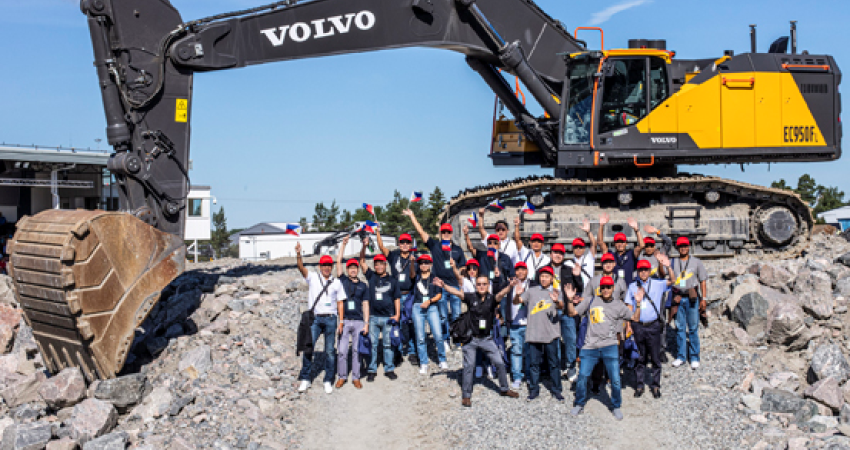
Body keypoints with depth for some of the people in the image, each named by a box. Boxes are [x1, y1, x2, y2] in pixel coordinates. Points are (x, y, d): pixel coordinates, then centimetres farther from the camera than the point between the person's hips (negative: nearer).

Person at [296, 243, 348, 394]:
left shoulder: (336, 283, 10)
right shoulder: (312, 277, 6)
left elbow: (340, 303, 11)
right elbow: (301, 268, -12)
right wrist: (298, 254, -32)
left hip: (330, 319, 1)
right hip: (314, 318, -1)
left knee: (330, 351, 3)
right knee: (308, 348, -5)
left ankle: (328, 381, 13)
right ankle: (305, 379, 7)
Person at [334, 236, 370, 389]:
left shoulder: (363, 286, 11)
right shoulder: (343, 280, 8)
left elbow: (365, 305, 10)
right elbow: (338, 261, 1)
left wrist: (366, 323, 2)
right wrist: (343, 244, -2)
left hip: (358, 321, 1)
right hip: (344, 321, -1)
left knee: (357, 350, 4)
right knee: (342, 350, -1)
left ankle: (356, 377, 12)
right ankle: (342, 377, 11)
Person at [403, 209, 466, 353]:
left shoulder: (457, 249, 13)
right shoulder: (434, 245, 7)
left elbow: (463, 268, 16)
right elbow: (421, 231, 2)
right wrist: (412, 216, -1)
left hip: (455, 286, 1)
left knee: (456, 315, 3)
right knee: (443, 316, 3)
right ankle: (445, 341, 11)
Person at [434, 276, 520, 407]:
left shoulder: (492, 299, -7)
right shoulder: (471, 297, -6)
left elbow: (500, 295, -26)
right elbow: (457, 292, -18)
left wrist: (509, 287, -47)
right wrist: (443, 286, -34)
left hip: (487, 339, 1)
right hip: (471, 338, -1)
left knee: (499, 363, 6)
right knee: (469, 366, 2)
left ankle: (504, 389, 27)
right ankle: (466, 395, 14)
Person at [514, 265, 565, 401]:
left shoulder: (557, 292, 6)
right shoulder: (532, 291, 10)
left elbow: (561, 306, -12)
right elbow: (516, 302, 2)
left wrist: (557, 301, -36)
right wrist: (517, 295, -22)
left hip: (550, 334, -1)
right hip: (533, 333, 1)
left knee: (553, 363, 4)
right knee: (533, 363, 7)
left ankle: (556, 390, 14)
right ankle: (534, 390, 17)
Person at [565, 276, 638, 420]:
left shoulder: (619, 306, 12)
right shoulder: (590, 302, 10)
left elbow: (635, 318, 7)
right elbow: (572, 313, 9)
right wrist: (570, 300, -7)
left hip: (610, 346, 0)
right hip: (590, 346, 0)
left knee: (615, 379, -2)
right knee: (582, 376, -3)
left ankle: (616, 406, 20)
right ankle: (579, 404, 18)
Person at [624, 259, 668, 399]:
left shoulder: (658, 284, 6)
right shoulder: (633, 286, 9)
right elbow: (629, 306, 10)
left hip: (653, 325, -1)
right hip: (638, 325, 1)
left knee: (655, 357, 4)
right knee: (640, 357, 7)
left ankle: (655, 385, 16)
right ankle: (640, 384, 16)